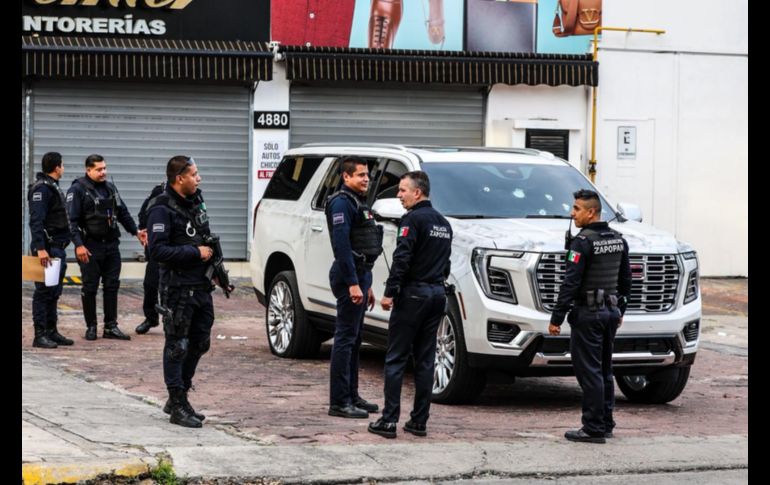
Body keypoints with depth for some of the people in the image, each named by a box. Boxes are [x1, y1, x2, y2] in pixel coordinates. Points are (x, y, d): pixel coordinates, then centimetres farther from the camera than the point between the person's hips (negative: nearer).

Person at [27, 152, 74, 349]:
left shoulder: (53, 187, 18)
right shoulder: (41, 188, -14)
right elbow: (36, 221, -22)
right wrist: (40, 249, -28)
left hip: (58, 248, 10)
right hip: (47, 249, -10)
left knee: (54, 293, 13)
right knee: (44, 292, -7)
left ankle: (51, 332, 19)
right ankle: (40, 335, -5)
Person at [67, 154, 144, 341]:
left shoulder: (110, 188, 13)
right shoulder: (77, 189, -8)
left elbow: (123, 212, 21)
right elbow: (72, 220, -13)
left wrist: (135, 231, 14)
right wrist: (79, 245, -20)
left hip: (111, 244, 6)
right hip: (90, 247, -6)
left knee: (112, 286, 6)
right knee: (90, 288, 1)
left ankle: (111, 326, 12)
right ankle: (91, 327, 10)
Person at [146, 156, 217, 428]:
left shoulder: (196, 199, 12)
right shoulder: (162, 209, -14)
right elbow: (157, 250, -22)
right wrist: (196, 252, -18)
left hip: (201, 285, 8)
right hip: (178, 288, -8)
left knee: (200, 342, 14)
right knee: (177, 346, -2)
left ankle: (178, 398, 26)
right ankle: (178, 407, 4)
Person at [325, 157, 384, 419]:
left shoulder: (358, 203, 20)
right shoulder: (341, 203, -13)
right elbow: (341, 245, -21)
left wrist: (367, 285, 23)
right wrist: (353, 284, -25)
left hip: (360, 275, 10)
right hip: (349, 278, -10)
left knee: (354, 339, 14)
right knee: (345, 338, -9)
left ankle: (351, 396, 20)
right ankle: (339, 402, -9)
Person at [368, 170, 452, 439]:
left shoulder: (413, 219, -11)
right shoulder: (443, 223, 16)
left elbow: (402, 259, -19)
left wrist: (390, 292, -17)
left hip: (413, 294, -8)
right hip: (437, 294, 8)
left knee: (396, 359, -4)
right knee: (425, 360, 10)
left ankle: (389, 421, -7)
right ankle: (419, 421, 10)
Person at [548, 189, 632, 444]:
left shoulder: (583, 242, -15)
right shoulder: (618, 240, 10)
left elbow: (571, 283, -19)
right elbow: (625, 279, 17)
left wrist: (556, 318, -17)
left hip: (587, 314, -8)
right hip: (610, 311, 8)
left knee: (589, 372, -5)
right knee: (604, 370, 15)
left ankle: (593, 429, -6)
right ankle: (605, 425, 19)